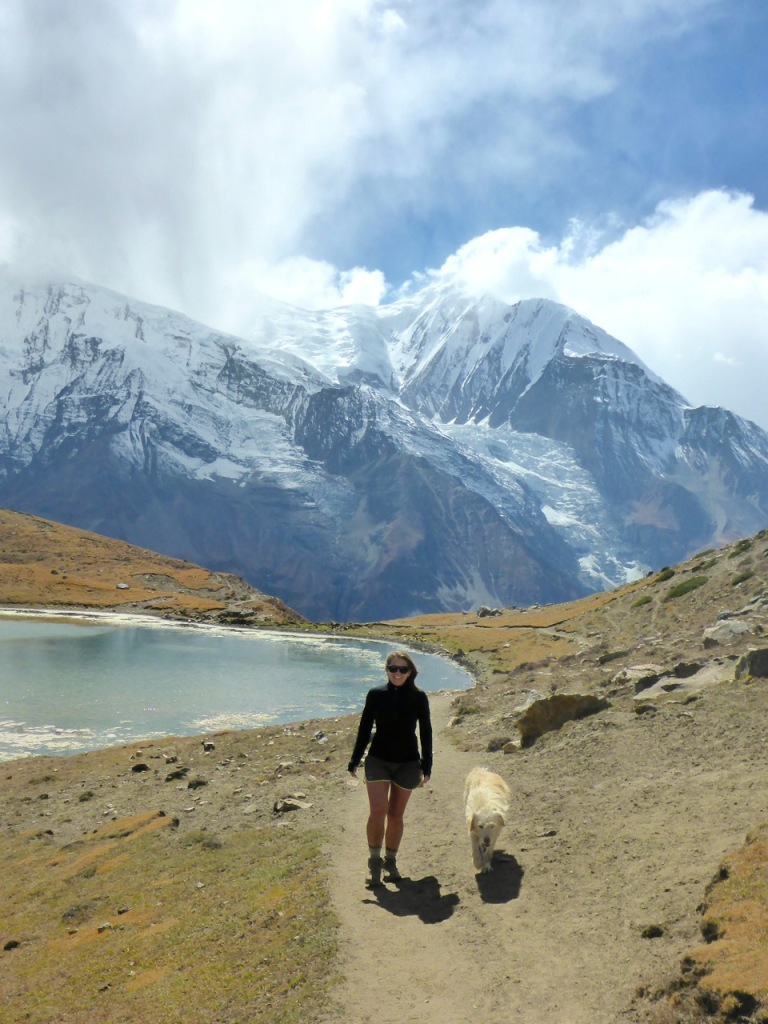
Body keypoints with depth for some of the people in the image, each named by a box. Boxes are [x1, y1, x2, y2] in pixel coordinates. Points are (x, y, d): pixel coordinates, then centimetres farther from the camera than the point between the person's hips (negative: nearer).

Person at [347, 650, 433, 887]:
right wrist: (354, 762, 3)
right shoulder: (375, 695, -4)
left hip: (407, 763, 1)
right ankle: (375, 860, 5)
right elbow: (364, 729, 2)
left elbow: (425, 733, 2)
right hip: (378, 760, 0)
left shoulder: (418, 697, -5)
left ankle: (391, 861, 27)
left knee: (396, 815, 9)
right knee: (377, 812, -13)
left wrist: (426, 767, 1)